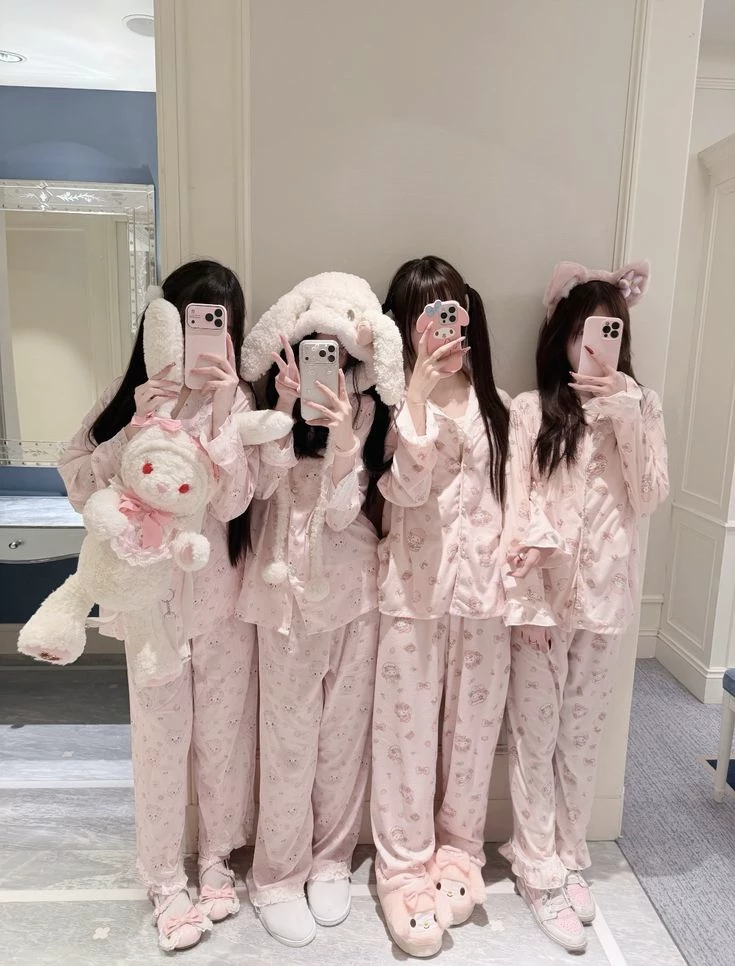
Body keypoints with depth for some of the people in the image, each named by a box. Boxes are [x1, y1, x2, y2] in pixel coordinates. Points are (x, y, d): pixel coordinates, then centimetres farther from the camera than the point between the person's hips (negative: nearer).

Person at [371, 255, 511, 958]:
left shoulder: (495, 405, 7)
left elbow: (515, 500, 9)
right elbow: (409, 487, -20)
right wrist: (420, 388, -24)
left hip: (484, 589, 3)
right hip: (414, 589, -3)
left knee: (474, 727, 15)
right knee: (407, 731, 7)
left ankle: (458, 851, 37)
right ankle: (404, 868, 27)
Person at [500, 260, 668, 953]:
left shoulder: (639, 408, 5)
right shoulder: (530, 410, -5)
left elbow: (648, 500, -3)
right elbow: (514, 512, -7)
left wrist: (627, 417, -13)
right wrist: (527, 600, -11)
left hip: (605, 596, 3)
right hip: (544, 596, -3)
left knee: (582, 737, 16)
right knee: (535, 736, 7)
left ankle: (569, 859, 34)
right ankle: (540, 873, 25)